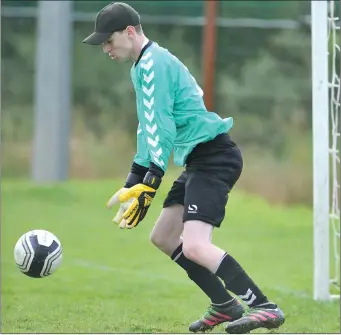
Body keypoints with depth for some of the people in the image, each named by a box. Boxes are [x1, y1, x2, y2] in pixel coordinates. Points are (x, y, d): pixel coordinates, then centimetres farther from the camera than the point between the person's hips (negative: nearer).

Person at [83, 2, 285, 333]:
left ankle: (265, 308, -24)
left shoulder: (153, 64, -12)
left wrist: (151, 183, -20)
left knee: (194, 246, -23)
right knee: (163, 237, 16)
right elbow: (149, 129, 28)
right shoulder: (142, 66, 21)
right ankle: (225, 305, 20)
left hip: (214, 157, -11)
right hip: (199, 160, 11)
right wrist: (133, 184, 27)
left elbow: (161, 128, -19)